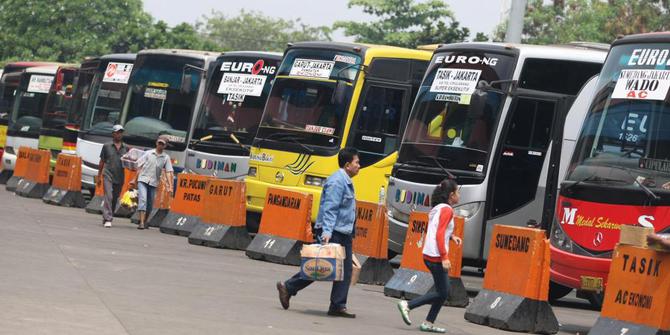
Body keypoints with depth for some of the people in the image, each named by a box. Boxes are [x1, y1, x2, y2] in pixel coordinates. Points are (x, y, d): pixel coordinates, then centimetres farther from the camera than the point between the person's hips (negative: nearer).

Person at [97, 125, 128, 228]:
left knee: (115, 199, 8)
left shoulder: (126, 148, 10)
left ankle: (106, 218, 20)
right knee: (108, 197, -15)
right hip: (108, 175, -3)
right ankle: (107, 219, -19)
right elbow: (102, 161, 8)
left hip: (119, 177, 3)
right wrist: (99, 175, 6)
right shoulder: (107, 146, 5)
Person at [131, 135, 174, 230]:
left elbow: (168, 172, 0)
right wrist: (135, 181, 6)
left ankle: (144, 222, 23)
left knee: (149, 204, 7)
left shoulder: (166, 158, 5)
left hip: (153, 183, 2)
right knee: (142, 200, -17)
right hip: (143, 180, -2)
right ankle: (141, 222, -23)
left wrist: (170, 186, -9)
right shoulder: (148, 153, 5)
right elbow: (140, 167, 8)